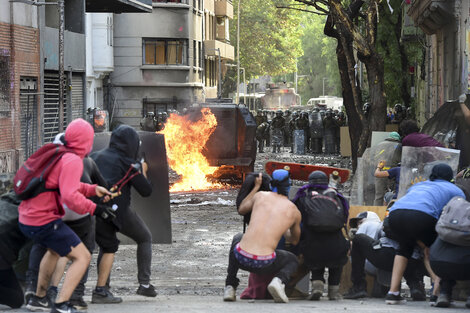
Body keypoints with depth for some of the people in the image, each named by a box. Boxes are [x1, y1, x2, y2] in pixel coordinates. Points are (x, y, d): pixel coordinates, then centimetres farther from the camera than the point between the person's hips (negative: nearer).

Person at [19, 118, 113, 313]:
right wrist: (94, 208, -19)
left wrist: (93, 190, 15)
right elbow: (69, 196, -27)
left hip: (26, 219, 10)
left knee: (55, 249, 35)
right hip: (45, 222, -10)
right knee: (82, 257, -5)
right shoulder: (73, 161, -15)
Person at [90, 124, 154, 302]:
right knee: (145, 239, 17)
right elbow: (146, 191, 3)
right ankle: (144, 284, 12)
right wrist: (142, 172, 20)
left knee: (108, 247, 22)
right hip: (118, 210, -5)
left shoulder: (95, 157, 16)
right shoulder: (127, 162, 1)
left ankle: (101, 290, 7)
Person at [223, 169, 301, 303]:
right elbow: (294, 240, 30)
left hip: (241, 257, 2)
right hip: (263, 264, -2)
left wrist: (256, 187, 43)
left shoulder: (260, 195, 13)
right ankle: (278, 281, -5)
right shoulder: (295, 211, 11)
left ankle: (230, 287, 26)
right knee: (292, 260, 31)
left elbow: (241, 210, 35)